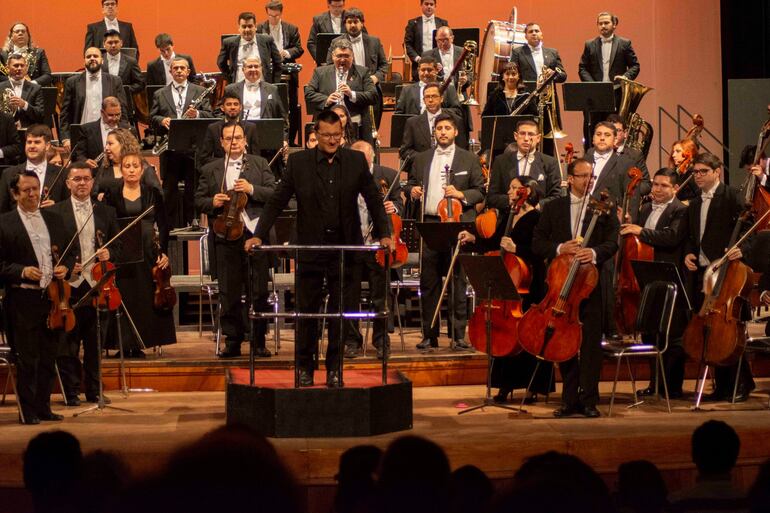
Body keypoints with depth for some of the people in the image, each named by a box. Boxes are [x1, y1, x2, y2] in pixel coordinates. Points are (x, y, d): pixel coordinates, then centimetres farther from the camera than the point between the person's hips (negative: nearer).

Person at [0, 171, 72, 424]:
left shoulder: (53, 219, 13)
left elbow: (69, 253, 18)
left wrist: (65, 267, -1)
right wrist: (22, 271, -19)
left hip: (53, 298, 5)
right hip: (23, 301, -5)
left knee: (49, 357, 10)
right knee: (27, 360, -1)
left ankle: (44, 407, 19)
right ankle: (28, 411, 7)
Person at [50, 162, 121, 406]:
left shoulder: (106, 212, 12)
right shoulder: (55, 212, 1)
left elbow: (117, 245, 15)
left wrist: (109, 253, -6)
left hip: (97, 285, 3)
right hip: (70, 285, -3)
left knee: (96, 342, 8)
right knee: (68, 343, 1)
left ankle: (94, 391, 16)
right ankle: (71, 392, 8)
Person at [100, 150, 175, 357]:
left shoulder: (152, 193, 7)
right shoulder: (112, 193, 4)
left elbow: (163, 225, 6)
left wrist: (164, 252, -1)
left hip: (147, 253, 2)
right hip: (121, 253, -1)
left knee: (146, 299, 1)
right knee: (123, 298, -4)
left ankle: (139, 344, 9)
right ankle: (125, 344, 2)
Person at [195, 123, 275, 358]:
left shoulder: (259, 164, 9)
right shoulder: (209, 170, 11)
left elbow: (274, 193, 1)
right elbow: (198, 200, 12)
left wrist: (252, 189, -14)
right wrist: (212, 202, -9)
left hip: (255, 233, -1)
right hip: (225, 234, 1)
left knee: (259, 291, 1)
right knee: (228, 293, 3)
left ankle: (259, 341, 10)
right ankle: (232, 341, 11)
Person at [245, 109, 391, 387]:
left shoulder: (356, 161, 2)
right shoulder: (298, 162, 0)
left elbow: (373, 199, 7)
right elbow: (277, 201, 0)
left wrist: (383, 233, -3)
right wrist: (259, 235, -9)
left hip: (345, 248, 1)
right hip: (310, 248, 0)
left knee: (341, 311, 4)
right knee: (306, 311, 5)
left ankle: (334, 369, 14)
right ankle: (304, 367, 17)